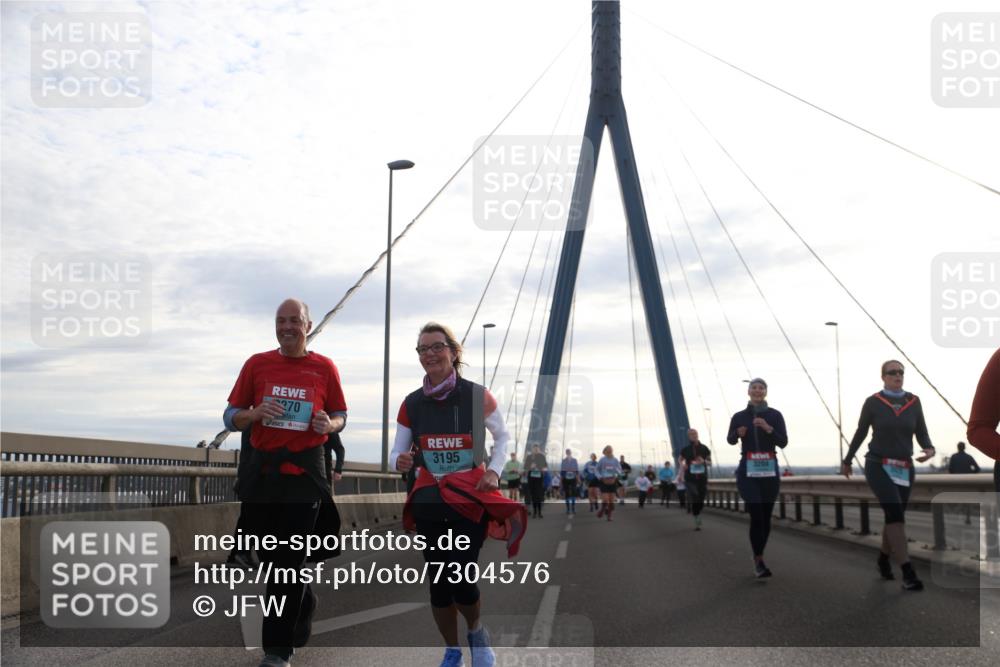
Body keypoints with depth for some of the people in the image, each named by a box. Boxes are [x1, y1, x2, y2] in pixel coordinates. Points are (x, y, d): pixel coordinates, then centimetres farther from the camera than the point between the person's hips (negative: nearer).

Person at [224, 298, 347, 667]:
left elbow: (340, 416, 11)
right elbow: (230, 416, 7)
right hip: (262, 470, 3)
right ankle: (303, 608, 39)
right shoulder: (257, 364, 5)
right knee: (270, 554, 12)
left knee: (290, 559, -4)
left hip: (305, 471, -3)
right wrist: (256, 413, -14)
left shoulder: (324, 368, 2)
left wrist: (328, 424, -12)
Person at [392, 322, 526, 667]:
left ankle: (477, 631, 21)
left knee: (460, 577, -12)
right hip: (429, 501, 3)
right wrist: (401, 461, -16)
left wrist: (494, 470, -5)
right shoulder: (412, 404, 0)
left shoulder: (478, 396, -6)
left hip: (472, 497, -2)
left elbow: (503, 436, 9)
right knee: (438, 582, 4)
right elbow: (396, 454, 6)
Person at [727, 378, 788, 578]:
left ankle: (758, 557, 22)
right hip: (748, 471, -1)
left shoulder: (775, 415, 0)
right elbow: (730, 440, 16)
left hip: (770, 470, 2)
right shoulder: (739, 417, 1)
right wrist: (738, 433, -7)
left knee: (766, 516, 7)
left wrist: (768, 428, -21)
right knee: (756, 516, -12)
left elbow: (783, 443, -5)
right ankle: (759, 562, -7)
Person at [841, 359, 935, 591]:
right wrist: (846, 461, 14)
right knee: (895, 514, -18)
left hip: (904, 469, 4)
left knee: (894, 516, 11)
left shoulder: (913, 402, 4)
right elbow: (860, 433, 7)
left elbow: (921, 433, 2)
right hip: (878, 466, -4)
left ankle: (884, 558, 37)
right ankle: (907, 572, -18)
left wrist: (929, 449, -20)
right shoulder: (873, 402, -3)